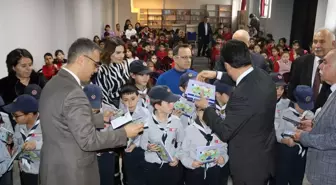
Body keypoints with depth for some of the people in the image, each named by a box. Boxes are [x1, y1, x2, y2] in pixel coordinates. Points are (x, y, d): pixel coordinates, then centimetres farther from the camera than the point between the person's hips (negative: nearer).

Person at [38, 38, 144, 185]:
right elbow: (88, 140, -24)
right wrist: (124, 133, -16)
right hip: (71, 173, -9)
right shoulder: (73, 93, -26)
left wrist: (102, 118, 11)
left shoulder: (53, 83, 3)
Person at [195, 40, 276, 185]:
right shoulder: (262, 76, -8)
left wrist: (206, 108, -11)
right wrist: (217, 75, 15)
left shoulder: (243, 95, -35)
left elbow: (225, 132, -25)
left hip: (249, 165, -8)